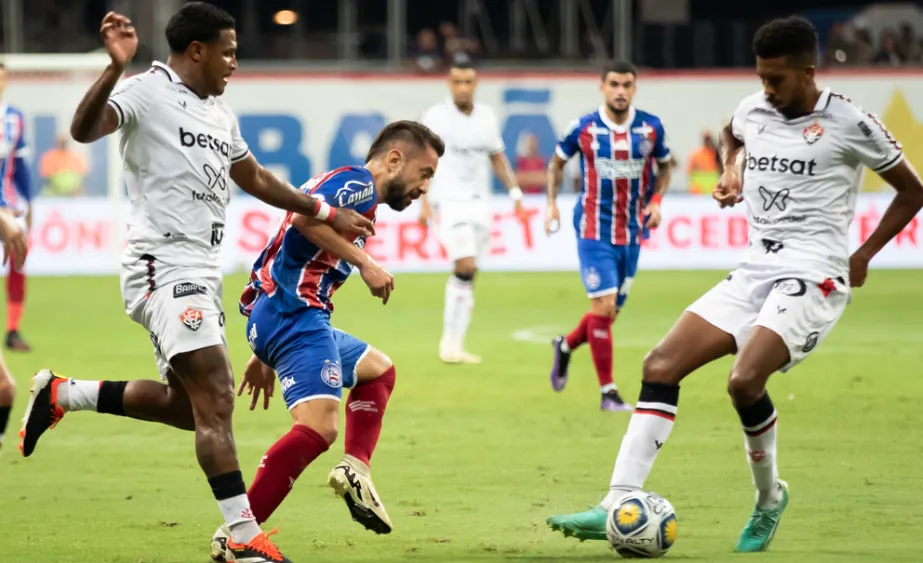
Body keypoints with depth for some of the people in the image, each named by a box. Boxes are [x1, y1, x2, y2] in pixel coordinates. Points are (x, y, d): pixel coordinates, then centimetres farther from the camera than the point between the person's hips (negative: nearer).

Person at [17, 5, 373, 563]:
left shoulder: (220, 114, 18)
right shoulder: (147, 92, -8)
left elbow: (255, 178, 32)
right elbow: (84, 129, -26)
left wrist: (327, 213, 32)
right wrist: (116, 67, -40)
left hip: (203, 275, 9)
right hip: (163, 267, -9)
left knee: (186, 405, 13)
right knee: (216, 398, -17)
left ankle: (62, 394, 26)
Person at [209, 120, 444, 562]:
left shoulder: (342, 187, 26)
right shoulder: (358, 184, -3)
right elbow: (304, 216, -25)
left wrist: (265, 355, 30)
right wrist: (364, 262, -19)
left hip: (269, 312, 11)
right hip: (295, 313, -11)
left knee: (378, 370, 29)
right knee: (318, 427, -23)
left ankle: (355, 469, 8)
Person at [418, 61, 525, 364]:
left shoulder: (486, 117, 9)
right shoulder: (435, 117, -6)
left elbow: (497, 157, 19)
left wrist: (515, 192, 11)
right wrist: (423, 202, -14)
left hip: (479, 203, 5)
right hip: (448, 201, -5)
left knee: (467, 278, 5)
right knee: (465, 267, -19)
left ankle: (455, 346, 10)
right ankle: (449, 340, -11)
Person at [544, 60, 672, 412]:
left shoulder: (651, 128, -1)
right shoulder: (583, 129, -6)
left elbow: (664, 166, 15)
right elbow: (557, 163, 11)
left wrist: (656, 201, -1)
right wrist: (551, 203, 0)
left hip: (632, 231, 4)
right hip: (594, 230, -4)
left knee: (611, 310, 10)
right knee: (604, 306, -13)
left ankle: (566, 346, 41)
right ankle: (607, 392, -4)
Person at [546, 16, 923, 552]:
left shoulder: (850, 124, -7)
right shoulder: (754, 111, 10)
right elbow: (732, 135, 37)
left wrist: (863, 256, 0)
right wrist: (731, 171, 16)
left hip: (813, 276, -7)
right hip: (753, 272, 7)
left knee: (744, 380, -28)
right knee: (660, 367, -8)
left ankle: (769, 497, -2)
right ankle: (619, 506, -11)